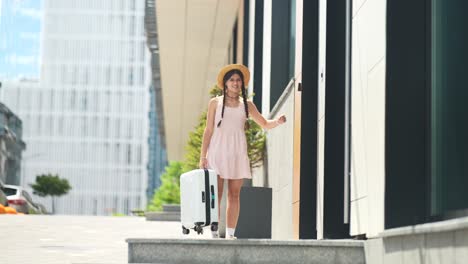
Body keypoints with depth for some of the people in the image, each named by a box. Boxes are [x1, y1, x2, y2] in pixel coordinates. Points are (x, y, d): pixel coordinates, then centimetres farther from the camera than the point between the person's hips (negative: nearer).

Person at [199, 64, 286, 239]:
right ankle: (214, 233, -6)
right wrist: (203, 156, -1)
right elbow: (208, 130, 6)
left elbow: (265, 124, 17)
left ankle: (230, 234, 2)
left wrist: (277, 122, -6)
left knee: (234, 194, 0)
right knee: (216, 193, -7)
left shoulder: (246, 104, 12)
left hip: (237, 152, 2)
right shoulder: (215, 103, 7)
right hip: (218, 150, -2)